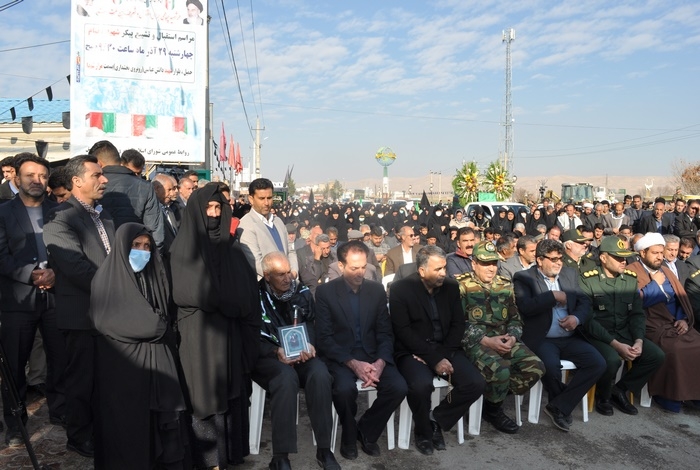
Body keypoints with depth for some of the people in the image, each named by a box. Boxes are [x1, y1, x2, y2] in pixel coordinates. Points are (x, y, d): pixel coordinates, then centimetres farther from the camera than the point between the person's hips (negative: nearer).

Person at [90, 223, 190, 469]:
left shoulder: (155, 276, 12)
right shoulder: (106, 279, -4)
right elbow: (104, 321, -15)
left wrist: (158, 327, -5)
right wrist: (152, 326, -8)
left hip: (159, 361, 4)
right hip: (124, 365, -4)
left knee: (167, 419, 0)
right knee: (130, 424, 0)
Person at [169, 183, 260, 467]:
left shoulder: (231, 245, 11)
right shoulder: (185, 247, -3)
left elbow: (246, 288, 7)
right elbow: (191, 292, -14)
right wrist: (227, 303, -8)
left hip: (230, 332, 5)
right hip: (200, 334, -4)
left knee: (232, 390, 10)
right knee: (207, 392, 2)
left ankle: (233, 450, 24)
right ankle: (208, 456, 16)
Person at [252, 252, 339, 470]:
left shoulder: (302, 292, 6)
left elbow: (312, 325, 10)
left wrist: (309, 345, -12)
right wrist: (276, 351, -20)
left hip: (300, 354, 3)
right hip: (267, 356, -3)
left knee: (320, 373, -30)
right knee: (287, 377, -37)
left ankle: (324, 449, -17)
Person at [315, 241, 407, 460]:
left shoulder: (377, 290, 5)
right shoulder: (325, 291, -5)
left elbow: (385, 332, 4)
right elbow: (324, 337, -9)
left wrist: (380, 362, -16)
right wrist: (352, 363, -22)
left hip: (371, 354, 3)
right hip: (340, 355, -3)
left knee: (399, 387, -21)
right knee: (345, 388, -33)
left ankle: (366, 430, 6)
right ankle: (349, 435, 1)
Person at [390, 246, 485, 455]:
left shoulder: (451, 286, 3)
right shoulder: (400, 289, -12)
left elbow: (458, 324, 3)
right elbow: (403, 332, -16)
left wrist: (444, 355, -12)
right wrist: (434, 358, -20)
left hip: (446, 349, 5)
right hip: (412, 352, -4)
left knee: (476, 383, -17)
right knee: (422, 385, -33)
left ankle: (436, 419, 7)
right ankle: (423, 431, -1)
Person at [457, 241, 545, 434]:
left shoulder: (505, 285, 12)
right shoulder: (461, 285, -6)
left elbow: (515, 318, 13)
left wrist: (512, 337, -9)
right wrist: (487, 341, -18)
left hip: (504, 340, 6)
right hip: (476, 342, -6)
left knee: (536, 366, -15)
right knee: (500, 370, -32)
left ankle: (495, 397, 6)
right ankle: (493, 409, 1)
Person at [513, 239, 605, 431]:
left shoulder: (570, 274, 14)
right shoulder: (523, 277, -3)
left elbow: (585, 302, 11)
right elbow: (525, 306, -18)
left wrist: (576, 318, -10)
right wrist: (554, 296, -11)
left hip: (570, 338, 6)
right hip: (541, 338, -5)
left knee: (597, 363, -17)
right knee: (551, 365, -33)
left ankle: (559, 407, -6)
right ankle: (564, 401, 3)